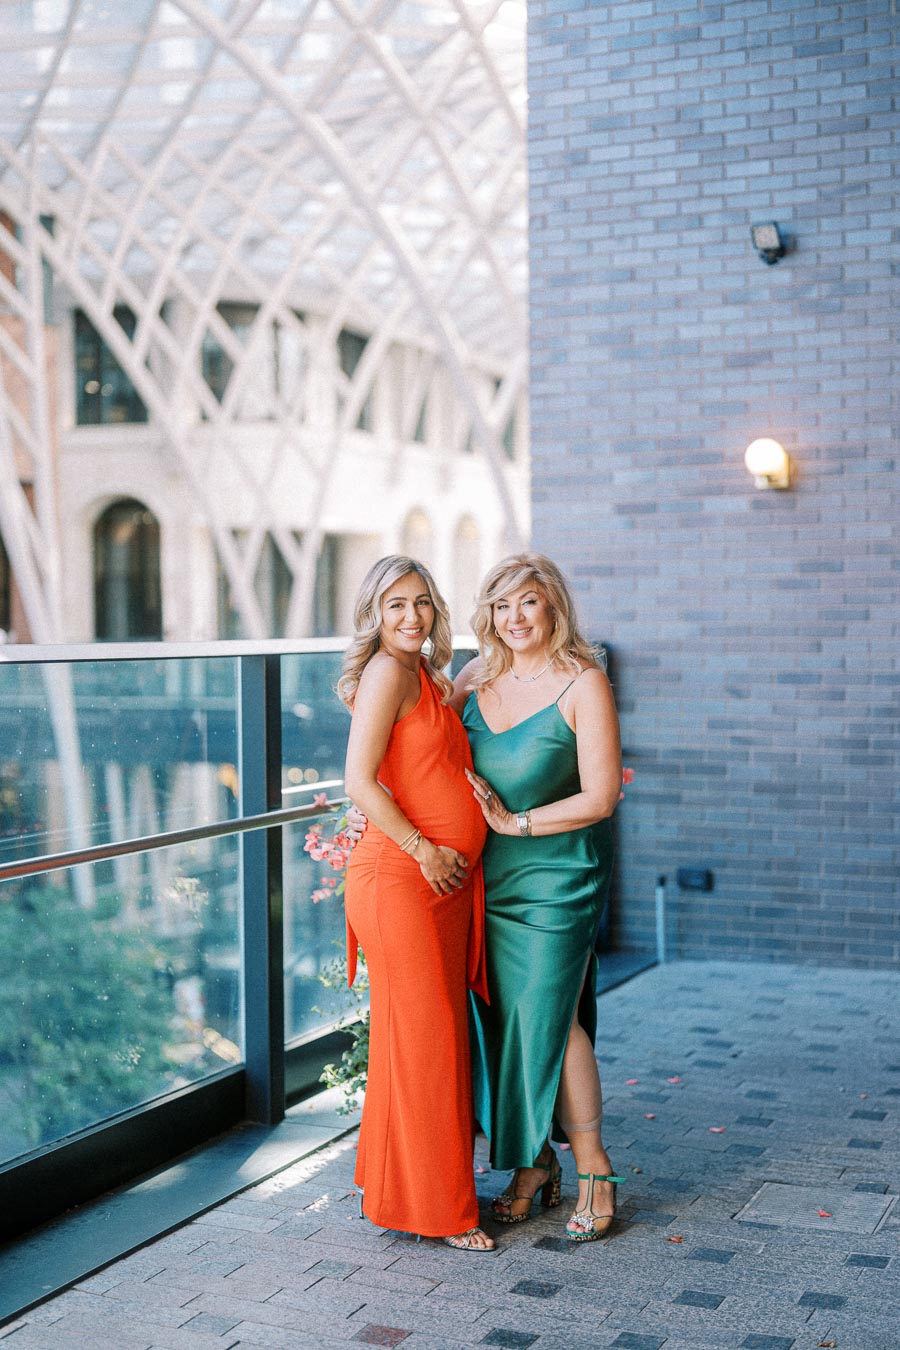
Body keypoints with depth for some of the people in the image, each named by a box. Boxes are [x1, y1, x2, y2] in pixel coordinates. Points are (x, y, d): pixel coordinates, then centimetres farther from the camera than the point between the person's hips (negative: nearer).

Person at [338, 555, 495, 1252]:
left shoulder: (432, 679, 17)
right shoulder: (388, 673, -11)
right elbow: (360, 779, -18)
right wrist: (421, 850, -16)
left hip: (448, 885, 9)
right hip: (400, 880, -9)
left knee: (443, 1034, 15)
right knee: (423, 1038, -2)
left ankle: (397, 1185, 28)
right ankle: (432, 1207, 9)